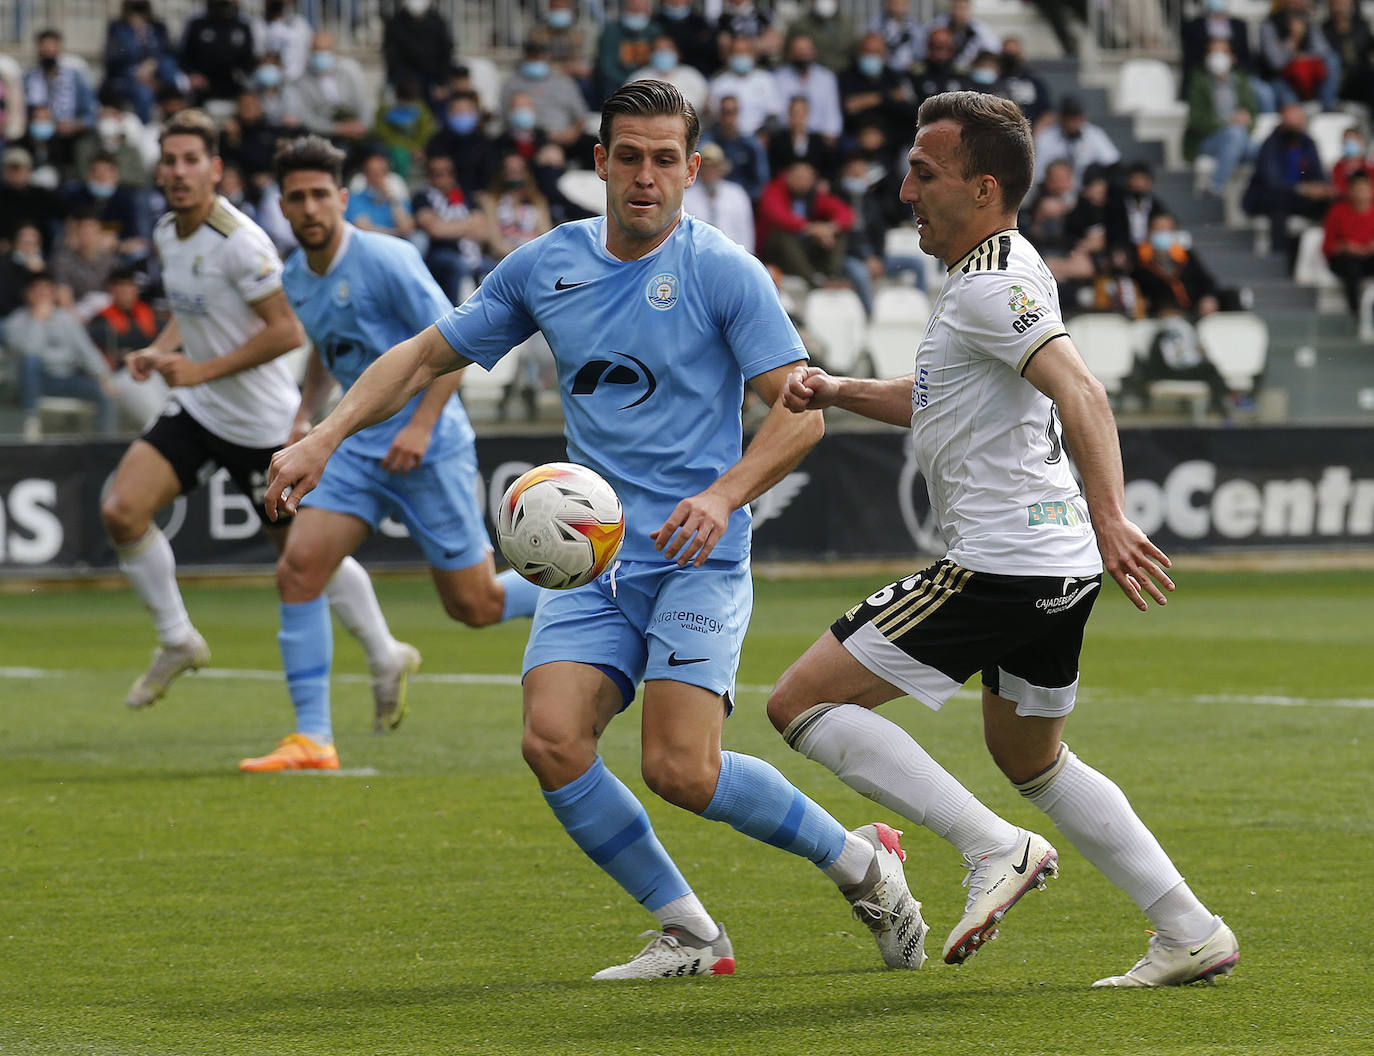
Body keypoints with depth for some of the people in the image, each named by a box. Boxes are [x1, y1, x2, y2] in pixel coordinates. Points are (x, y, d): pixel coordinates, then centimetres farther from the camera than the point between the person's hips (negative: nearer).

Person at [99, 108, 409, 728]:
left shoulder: (239, 243, -22)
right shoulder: (166, 234, 4)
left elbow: (288, 331, -22)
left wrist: (202, 369, -22)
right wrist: (159, 351, 1)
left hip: (262, 421, -7)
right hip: (195, 411, 7)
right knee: (120, 511, -11)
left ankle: (385, 658, 24)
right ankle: (177, 642, 7)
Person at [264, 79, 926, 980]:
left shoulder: (724, 271, -4)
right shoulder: (547, 266, 9)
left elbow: (800, 409, -7)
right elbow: (425, 356, 17)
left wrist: (724, 496, -23)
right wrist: (323, 440, 5)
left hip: (695, 560, -5)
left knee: (682, 771, -17)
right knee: (553, 742, -16)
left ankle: (861, 863, 8)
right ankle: (690, 936, -1)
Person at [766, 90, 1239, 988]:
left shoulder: (992, 284, -15)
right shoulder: (1004, 272, 16)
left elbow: (1080, 392, -30)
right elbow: (938, 399, 31)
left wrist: (1110, 518, -42)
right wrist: (837, 391, 16)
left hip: (999, 568, -10)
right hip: (1056, 569, 10)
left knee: (803, 703, -6)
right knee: (1032, 762, 26)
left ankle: (995, 847, -10)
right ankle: (1192, 937, 22)